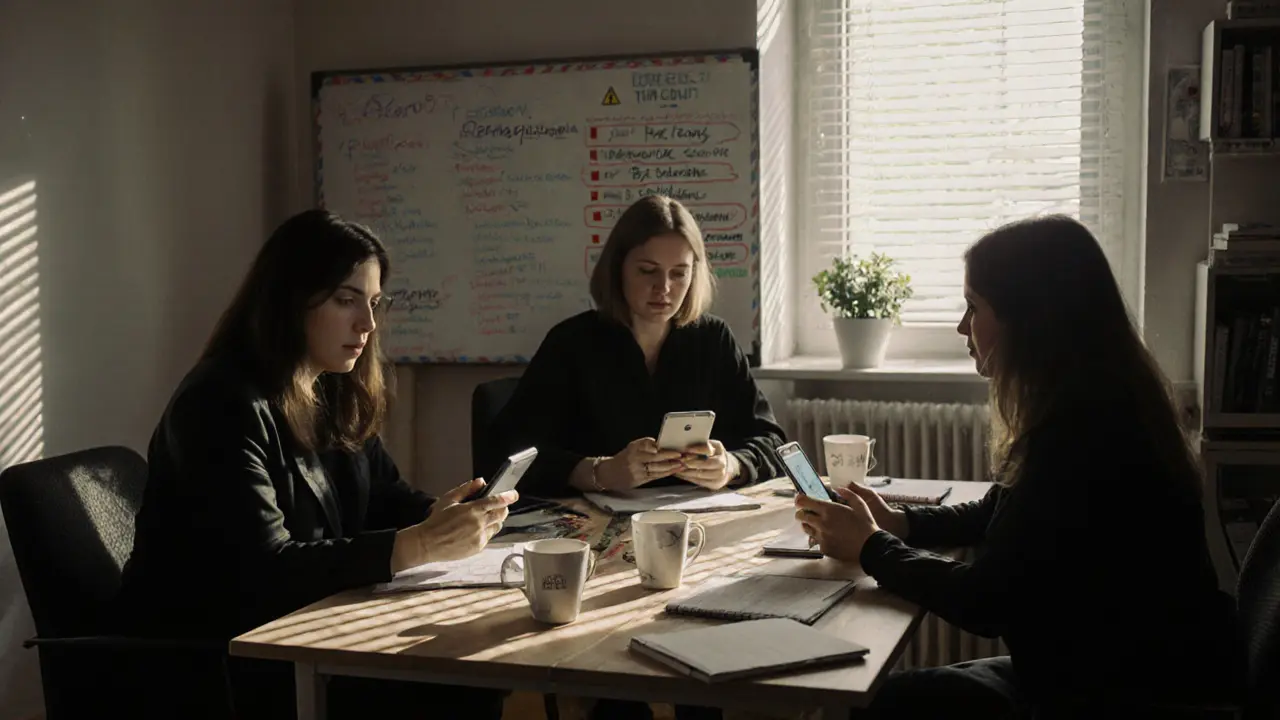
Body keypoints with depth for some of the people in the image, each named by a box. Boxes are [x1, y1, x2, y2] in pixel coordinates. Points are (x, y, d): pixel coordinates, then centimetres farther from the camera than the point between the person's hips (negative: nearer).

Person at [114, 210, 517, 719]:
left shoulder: (337, 392, 7)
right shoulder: (224, 406, -20)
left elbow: (386, 500, 13)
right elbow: (265, 571, -27)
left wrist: (443, 521, -11)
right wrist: (420, 545, -32)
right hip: (206, 658, -8)